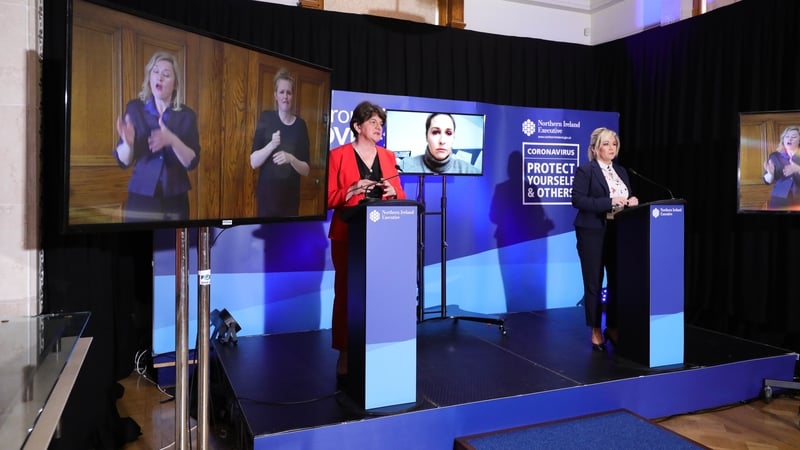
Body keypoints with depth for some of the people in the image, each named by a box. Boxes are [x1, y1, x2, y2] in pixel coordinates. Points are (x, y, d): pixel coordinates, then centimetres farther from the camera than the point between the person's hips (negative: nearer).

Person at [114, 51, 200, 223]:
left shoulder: (186, 115, 1)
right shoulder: (134, 108, 0)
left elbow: (192, 162, -7)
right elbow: (123, 161, -2)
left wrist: (172, 140, -24)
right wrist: (128, 143, -22)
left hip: (175, 199, 0)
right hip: (140, 197, 0)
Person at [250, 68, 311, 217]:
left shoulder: (300, 125, 1)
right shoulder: (266, 118, -2)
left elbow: (306, 170, 0)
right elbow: (253, 162, -6)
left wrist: (291, 159, -18)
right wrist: (271, 145, -21)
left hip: (290, 198, 1)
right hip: (267, 196, -1)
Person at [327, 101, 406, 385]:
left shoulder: (388, 156, 13)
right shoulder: (338, 155, 0)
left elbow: (400, 196, 14)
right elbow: (328, 198, -3)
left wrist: (392, 192, -7)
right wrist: (352, 191, -18)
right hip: (349, 235, -3)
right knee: (347, 292, -3)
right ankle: (345, 356, 7)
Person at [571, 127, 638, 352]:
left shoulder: (621, 171, 16)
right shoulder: (585, 170, -4)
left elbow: (627, 199, 19)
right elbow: (578, 200, -15)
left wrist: (632, 201, -5)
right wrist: (610, 201, -20)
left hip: (618, 233, 6)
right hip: (593, 233, -5)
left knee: (617, 282, 6)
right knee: (594, 284, 2)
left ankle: (612, 328, 21)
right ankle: (596, 331, 14)